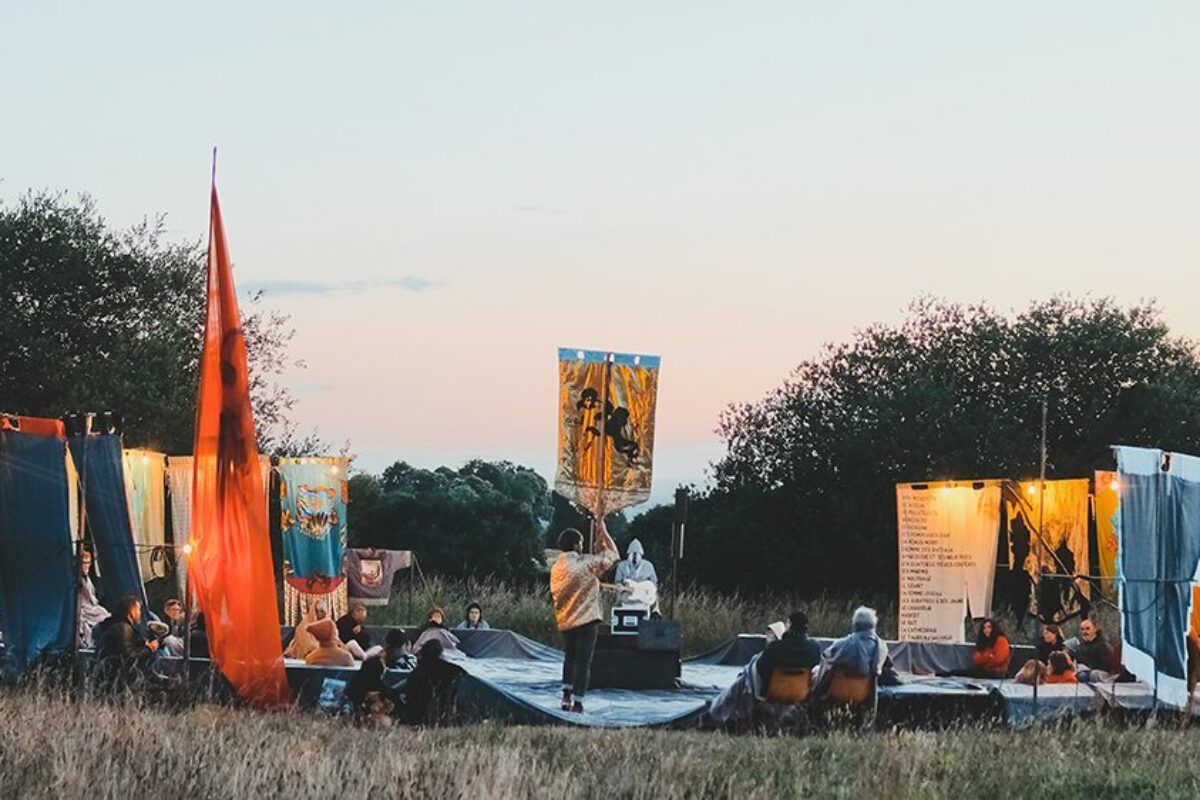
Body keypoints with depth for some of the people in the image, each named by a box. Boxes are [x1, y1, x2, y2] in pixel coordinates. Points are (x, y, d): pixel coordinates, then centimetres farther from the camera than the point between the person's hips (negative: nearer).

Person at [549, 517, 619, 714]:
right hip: (586, 620, -6)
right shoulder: (586, 563, -13)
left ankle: (566, 697, 18)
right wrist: (602, 529, 5)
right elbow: (612, 554, -3)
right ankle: (577, 702, -6)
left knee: (569, 659, 22)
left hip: (565, 622, 6)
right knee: (583, 661, -2)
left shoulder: (556, 568, 4)